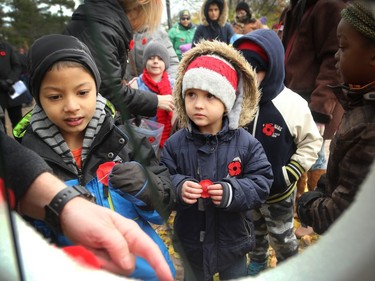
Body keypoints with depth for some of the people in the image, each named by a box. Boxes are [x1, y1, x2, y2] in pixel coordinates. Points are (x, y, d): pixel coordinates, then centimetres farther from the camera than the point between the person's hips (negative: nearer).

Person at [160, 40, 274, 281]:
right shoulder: (175, 144, -12)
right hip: (191, 241, 1)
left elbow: (262, 184, -14)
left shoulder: (246, 143, -15)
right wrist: (178, 187, -30)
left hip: (233, 240, 0)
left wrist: (232, 192, -30)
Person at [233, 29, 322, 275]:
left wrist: (288, 174, -17)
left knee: (282, 237, 19)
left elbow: (311, 143, -11)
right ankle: (257, 262, 54)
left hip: (278, 191, -3)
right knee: (255, 231, 28)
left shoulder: (293, 105, -22)